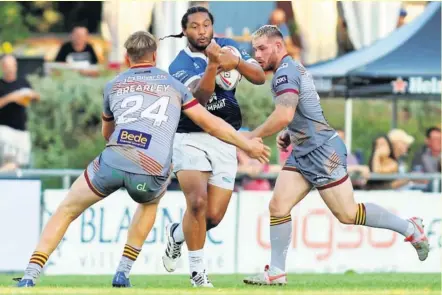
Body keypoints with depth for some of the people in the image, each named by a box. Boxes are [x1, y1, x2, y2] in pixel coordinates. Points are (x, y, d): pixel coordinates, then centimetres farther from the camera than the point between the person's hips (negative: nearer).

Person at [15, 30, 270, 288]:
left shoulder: (113, 86, 25)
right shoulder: (173, 85, 21)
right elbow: (211, 124, 22)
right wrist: (248, 144, 33)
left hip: (112, 161, 0)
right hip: (152, 172, 0)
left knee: (66, 212, 17)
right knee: (150, 202, 36)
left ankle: (29, 277, 3)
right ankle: (123, 273, 25)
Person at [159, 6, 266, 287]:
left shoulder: (228, 46, 5)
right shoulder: (180, 65, -8)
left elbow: (260, 77, -2)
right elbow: (200, 96, -25)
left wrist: (236, 61, -20)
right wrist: (212, 65, -39)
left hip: (225, 142, 4)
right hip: (191, 138, -4)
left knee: (214, 216, -2)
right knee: (197, 202, -23)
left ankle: (177, 234, 31)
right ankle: (198, 271, -8)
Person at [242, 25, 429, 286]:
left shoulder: (285, 71, -17)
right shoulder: (293, 69, 15)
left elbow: (283, 116, -30)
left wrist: (251, 137, -19)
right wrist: (290, 134, 14)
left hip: (322, 151, -10)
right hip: (303, 153, 10)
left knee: (347, 213, -4)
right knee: (278, 206, -1)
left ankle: (410, 228, 10)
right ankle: (276, 272, -1)